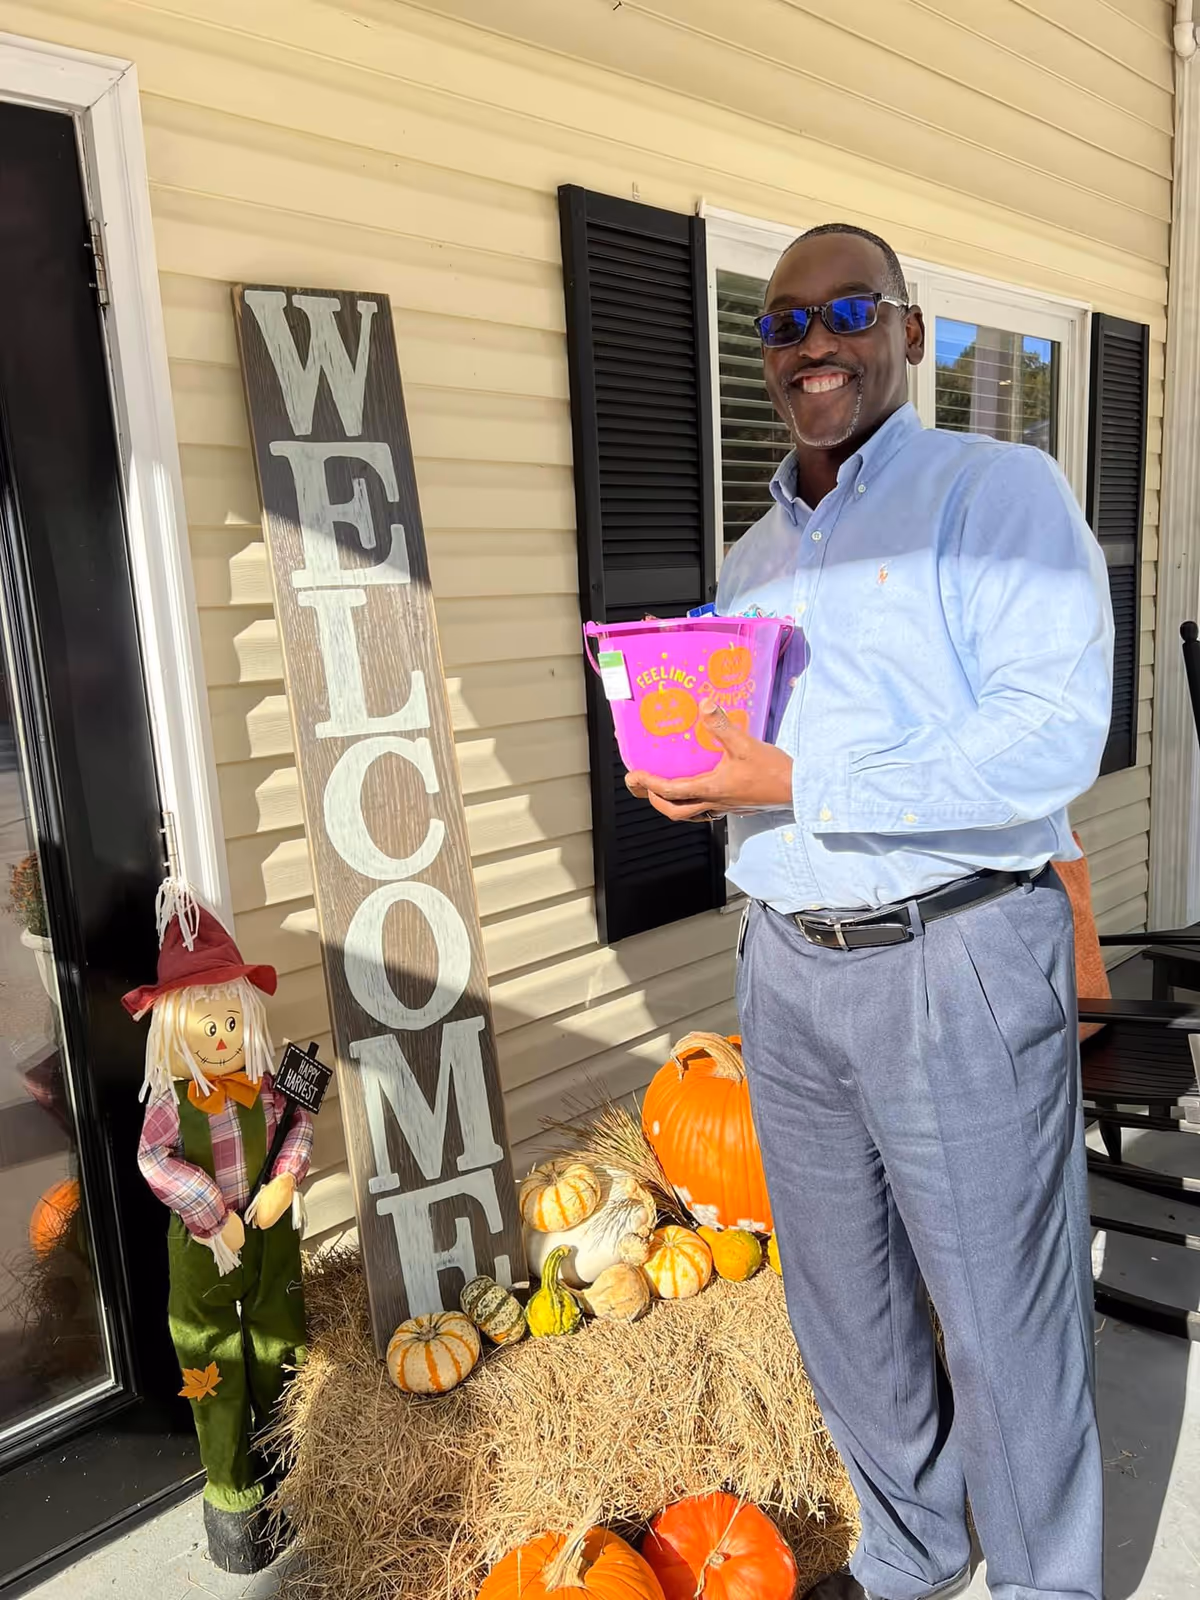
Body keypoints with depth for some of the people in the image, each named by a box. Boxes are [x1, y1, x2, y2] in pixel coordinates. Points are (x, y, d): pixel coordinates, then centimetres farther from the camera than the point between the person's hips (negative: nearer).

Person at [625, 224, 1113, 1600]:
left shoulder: (997, 491, -6)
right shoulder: (749, 558, 15)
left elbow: (1053, 735, -19)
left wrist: (793, 785, -23)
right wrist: (691, 778, -2)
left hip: (954, 961, -6)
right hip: (786, 967, 7)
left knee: (1005, 1320, 8)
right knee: (842, 1305, 19)